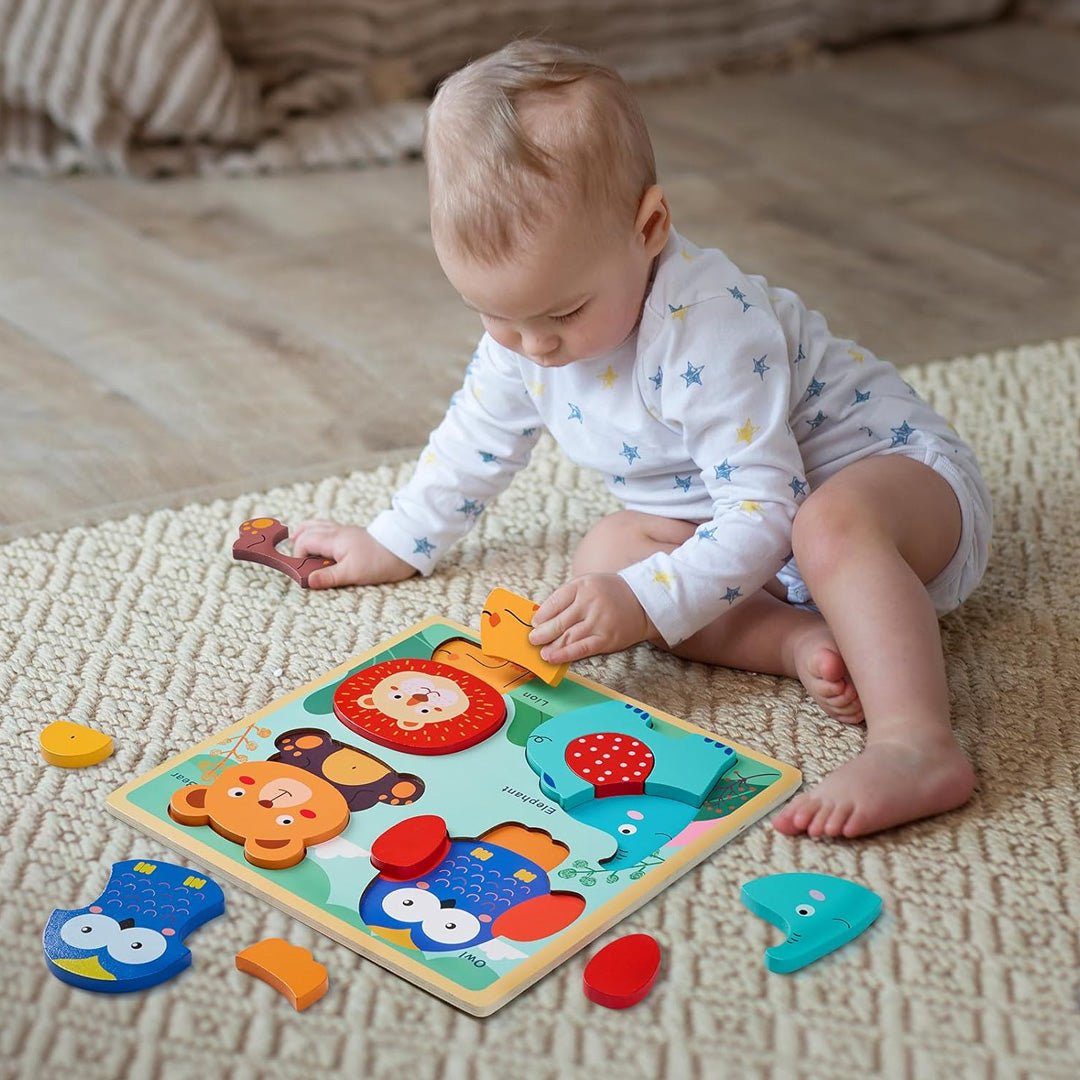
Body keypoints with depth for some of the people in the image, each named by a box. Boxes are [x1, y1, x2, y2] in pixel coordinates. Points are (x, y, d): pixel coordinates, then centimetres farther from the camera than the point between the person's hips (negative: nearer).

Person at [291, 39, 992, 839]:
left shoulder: (710, 330, -33)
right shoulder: (525, 325, -8)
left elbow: (763, 511, -33)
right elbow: (479, 437, 11)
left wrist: (645, 605, -40)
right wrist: (393, 543, 15)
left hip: (893, 474, -8)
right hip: (737, 522, 8)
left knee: (832, 526, -42)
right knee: (607, 553, -16)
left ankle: (918, 748, -48)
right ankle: (806, 645, -26)